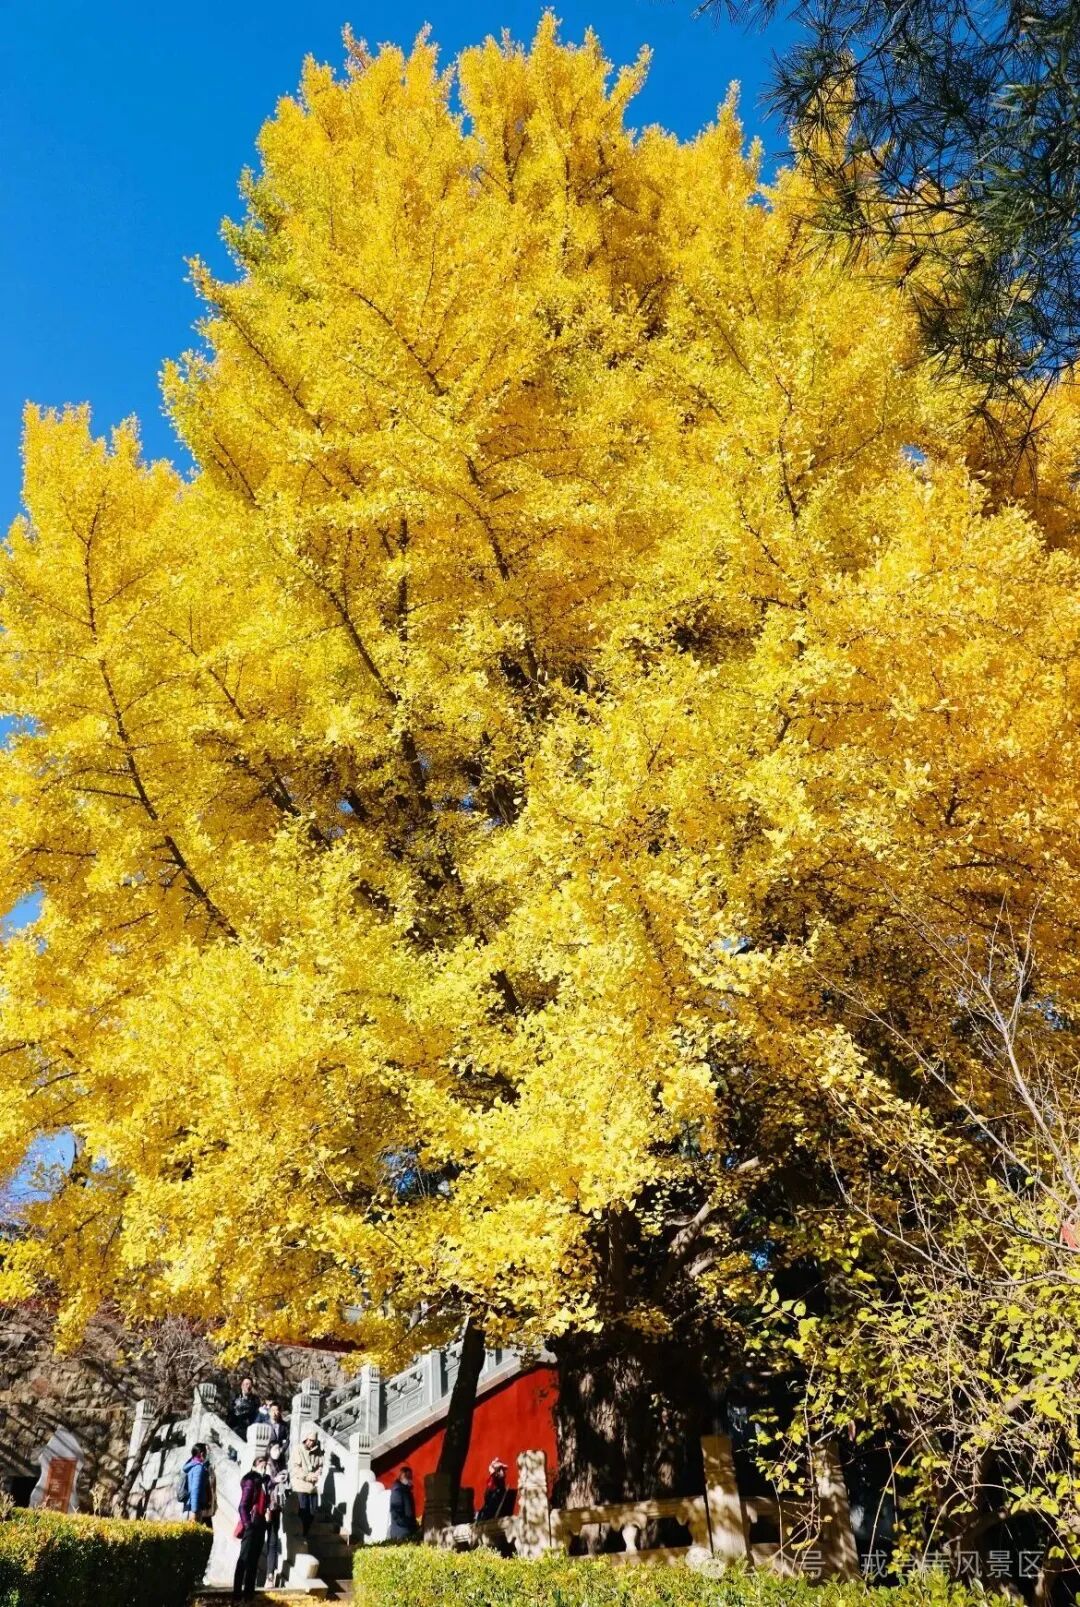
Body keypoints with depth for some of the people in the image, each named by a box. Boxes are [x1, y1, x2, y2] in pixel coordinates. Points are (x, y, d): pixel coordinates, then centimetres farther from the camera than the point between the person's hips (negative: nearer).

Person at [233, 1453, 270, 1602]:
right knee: (244, 1559, -4)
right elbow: (242, 1507, -15)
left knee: (254, 1560, 12)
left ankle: (249, 1593, 20)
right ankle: (237, 1594, 0)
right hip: (251, 1526, -8)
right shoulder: (250, 1482, -12)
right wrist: (247, 1524, -18)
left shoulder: (262, 1482, 11)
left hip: (260, 1524, 8)